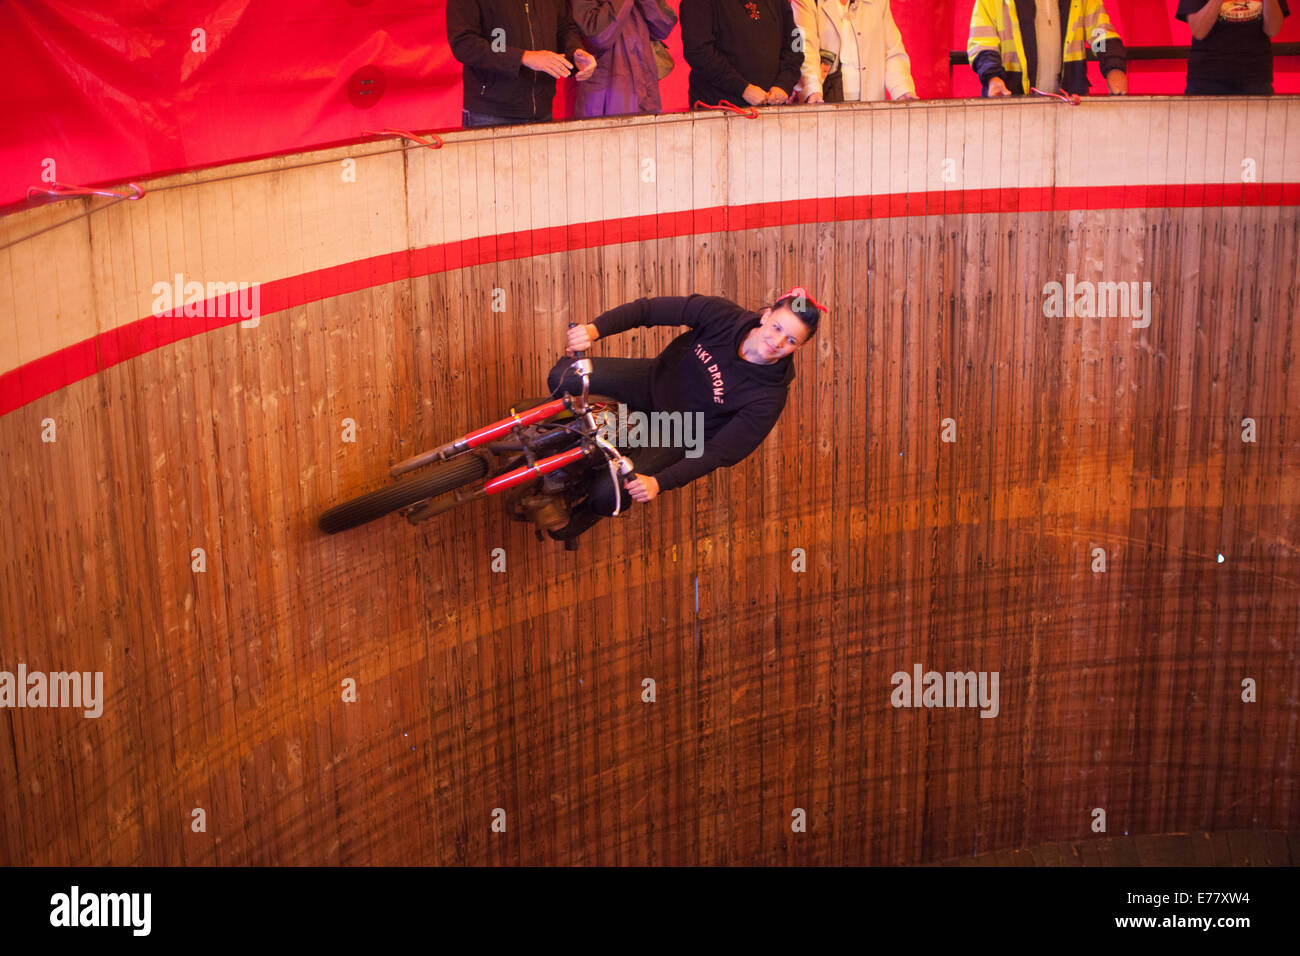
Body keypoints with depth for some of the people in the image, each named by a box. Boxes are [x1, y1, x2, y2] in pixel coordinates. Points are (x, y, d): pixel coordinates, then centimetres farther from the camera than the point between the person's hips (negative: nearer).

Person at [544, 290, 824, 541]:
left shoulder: (768, 398, -28)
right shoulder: (721, 315, -23)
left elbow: (718, 453, -26)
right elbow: (650, 309, -19)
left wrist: (660, 482, -35)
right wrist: (595, 328, -35)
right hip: (653, 382, 3)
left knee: (607, 495, -21)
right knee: (562, 377, -14)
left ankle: (587, 512, 21)